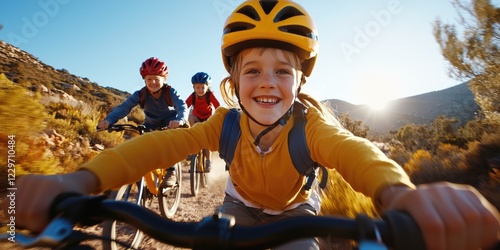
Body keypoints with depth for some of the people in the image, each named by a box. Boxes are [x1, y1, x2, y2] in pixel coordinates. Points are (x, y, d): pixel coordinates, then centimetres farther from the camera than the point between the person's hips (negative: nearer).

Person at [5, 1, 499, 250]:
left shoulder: (309, 122, -30)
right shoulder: (226, 123, -26)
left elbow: (348, 148, -48)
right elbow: (160, 143, -37)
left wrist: (399, 192, -70)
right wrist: (79, 180, -53)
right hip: (240, 206, 1)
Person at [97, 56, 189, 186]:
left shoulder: (170, 92, -27)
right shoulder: (141, 94, -21)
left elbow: (182, 106, -41)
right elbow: (124, 107, -30)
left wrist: (180, 120, -64)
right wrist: (108, 120, -49)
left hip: (169, 122, -3)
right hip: (151, 123, 3)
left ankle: (171, 172, -19)